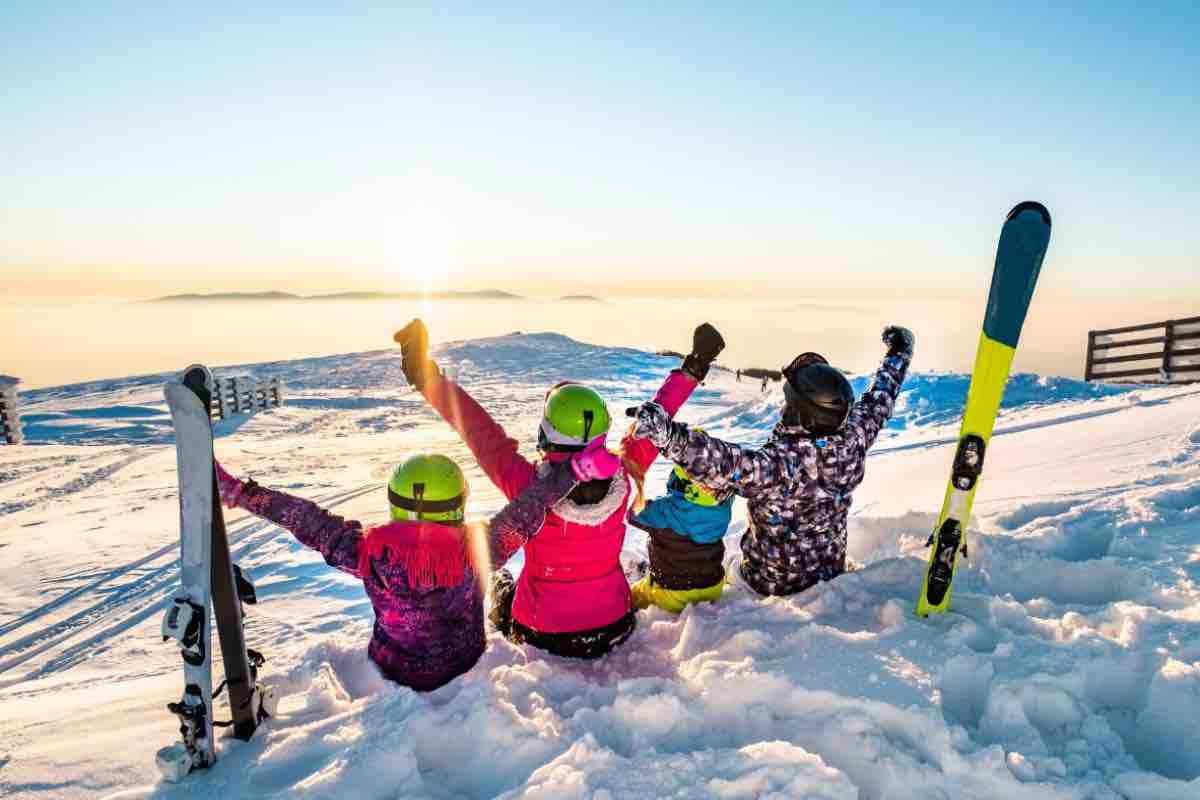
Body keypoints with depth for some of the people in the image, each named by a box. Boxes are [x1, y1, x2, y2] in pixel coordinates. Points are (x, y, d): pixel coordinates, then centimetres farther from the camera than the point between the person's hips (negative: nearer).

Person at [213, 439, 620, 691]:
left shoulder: (370, 552, -29)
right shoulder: (477, 550, -33)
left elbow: (306, 520, -24)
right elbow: (528, 510, -31)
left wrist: (235, 491, -16)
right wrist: (575, 468, -34)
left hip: (393, 674, 1)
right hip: (464, 672, -1)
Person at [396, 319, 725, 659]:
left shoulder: (529, 486, -31)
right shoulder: (622, 478, -23)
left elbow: (481, 432, -21)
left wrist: (428, 378, -13)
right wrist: (691, 371, 3)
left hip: (543, 636, -2)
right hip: (613, 630, 2)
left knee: (499, 580, 30)